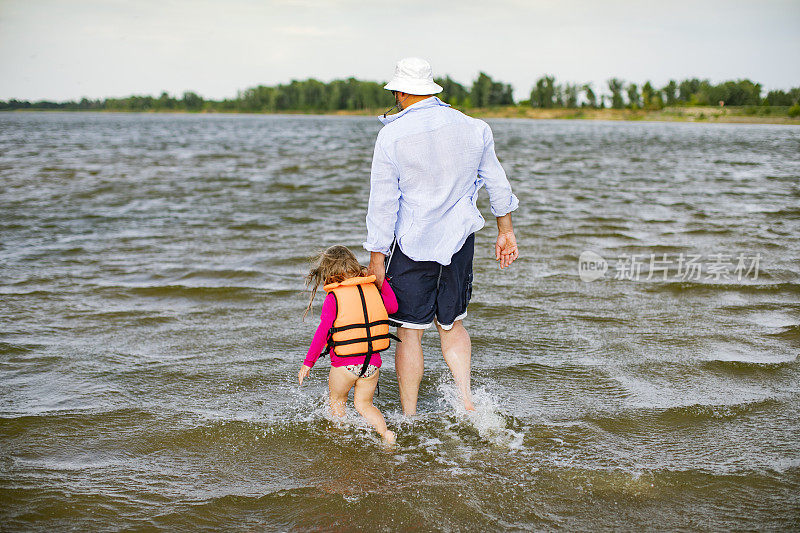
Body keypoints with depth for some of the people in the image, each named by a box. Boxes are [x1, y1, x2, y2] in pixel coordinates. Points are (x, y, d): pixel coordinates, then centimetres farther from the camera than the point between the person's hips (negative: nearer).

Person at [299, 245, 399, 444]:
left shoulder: (333, 297, -8)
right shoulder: (372, 289, 5)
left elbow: (322, 332, -11)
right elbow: (392, 307, 20)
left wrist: (308, 363, -5)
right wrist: (382, 282, 31)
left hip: (345, 363, -4)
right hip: (372, 362, 5)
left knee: (337, 401, 21)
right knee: (363, 404, 18)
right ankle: (385, 432, -2)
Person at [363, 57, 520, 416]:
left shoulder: (391, 135, -11)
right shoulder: (473, 128, 1)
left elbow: (383, 202, -11)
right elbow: (497, 184, 9)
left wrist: (377, 258, -5)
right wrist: (505, 231, 21)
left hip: (411, 245, -4)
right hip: (459, 240, 4)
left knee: (410, 331, 5)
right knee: (452, 323, 20)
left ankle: (409, 419, 11)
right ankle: (465, 397, 8)